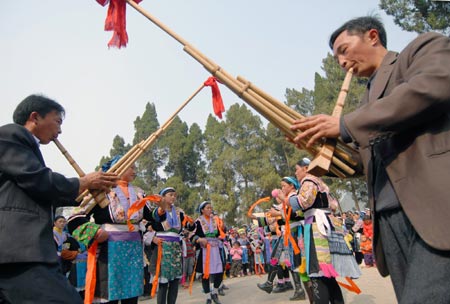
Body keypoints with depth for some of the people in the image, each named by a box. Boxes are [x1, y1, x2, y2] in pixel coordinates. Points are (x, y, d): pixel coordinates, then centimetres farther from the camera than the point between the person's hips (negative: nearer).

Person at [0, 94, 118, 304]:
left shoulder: (19, 141, 27)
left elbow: (42, 195, 28)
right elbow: (39, 181, -14)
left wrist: (88, 189, 25)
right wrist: (84, 182, 1)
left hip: (17, 247, 11)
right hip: (20, 251, -11)